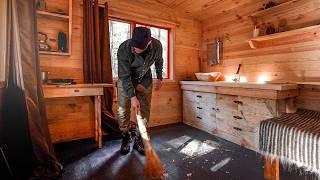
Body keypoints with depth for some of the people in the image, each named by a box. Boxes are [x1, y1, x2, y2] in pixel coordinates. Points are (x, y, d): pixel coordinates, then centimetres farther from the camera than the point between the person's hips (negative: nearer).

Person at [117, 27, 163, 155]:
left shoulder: (157, 46, -22)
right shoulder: (124, 48, -30)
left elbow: (159, 61, 1)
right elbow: (125, 76, -26)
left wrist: (159, 78, 8)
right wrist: (132, 97, -30)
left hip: (145, 80, 2)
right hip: (126, 80, -2)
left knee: (145, 111, 0)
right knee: (123, 110, -4)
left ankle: (138, 139, 17)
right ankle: (126, 136, 20)